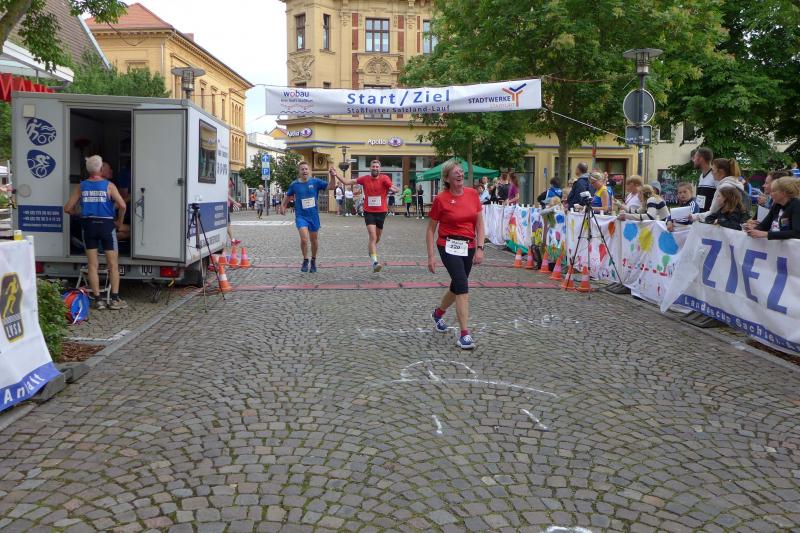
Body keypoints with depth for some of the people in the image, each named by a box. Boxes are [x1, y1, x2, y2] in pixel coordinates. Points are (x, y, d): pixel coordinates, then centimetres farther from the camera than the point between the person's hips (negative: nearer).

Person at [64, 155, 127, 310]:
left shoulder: (81, 186, 4)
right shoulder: (108, 185, -5)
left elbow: (68, 208, 4)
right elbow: (122, 205, -17)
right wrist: (119, 221, -3)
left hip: (88, 225, 3)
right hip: (106, 224, -3)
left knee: (93, 265, 7)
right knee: (113, 265, 3)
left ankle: (98, 300, 6)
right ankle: (115, 299, 0)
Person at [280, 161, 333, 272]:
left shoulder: (315, 182, -5)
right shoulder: (294, 184, -2)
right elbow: (287, 196, 16)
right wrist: (283, 206, 10)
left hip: (314, 215, 1)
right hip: (301, 216, -1)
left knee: (314, 240, 13)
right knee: (304, 239, -17)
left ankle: (313, 261, 35)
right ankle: (305, 261, 6)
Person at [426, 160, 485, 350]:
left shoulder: (473, 194, 2)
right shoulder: (441, 199, -9)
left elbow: (479, 223, 6)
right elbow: (431, 229, -3)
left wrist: (479, 248, -4)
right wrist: (431, 256, -8)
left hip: (468, 247, 5)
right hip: (449, 246, -5)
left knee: (457, 286, 18)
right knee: (463, 286, -18)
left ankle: (438, 313, 46)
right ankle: (464, 334, -14)